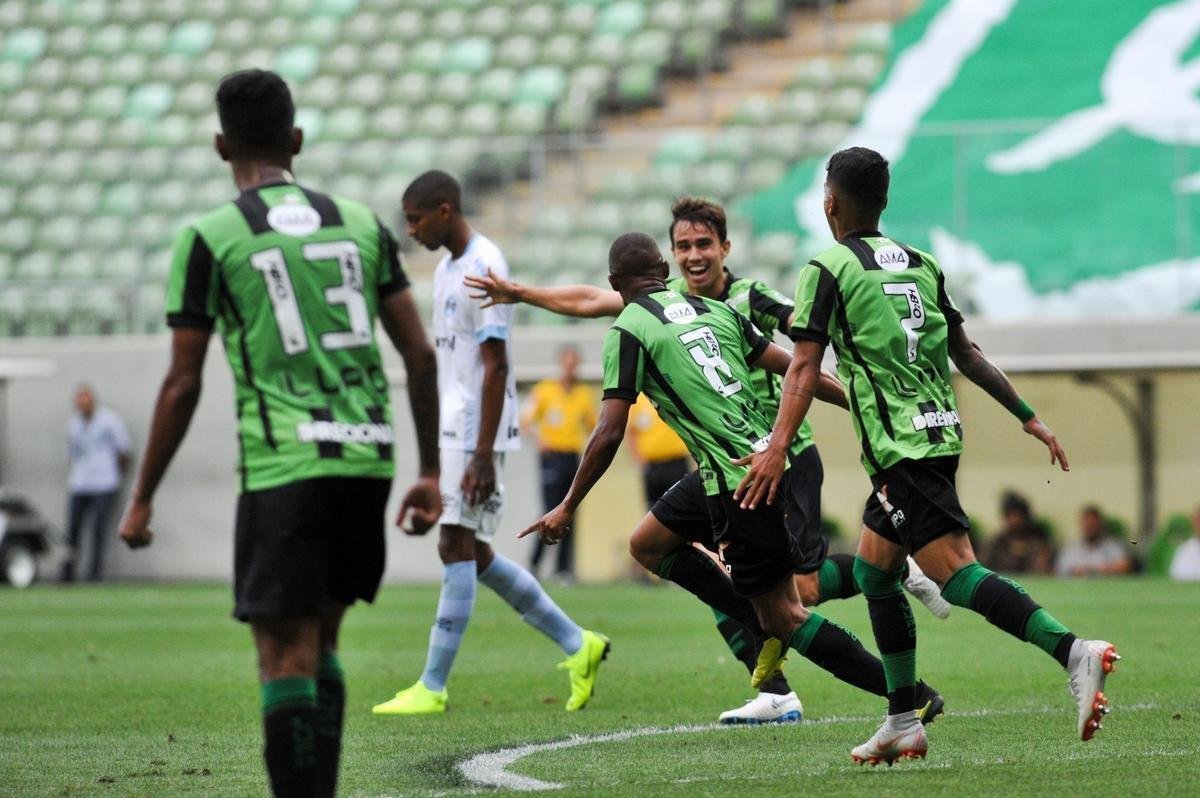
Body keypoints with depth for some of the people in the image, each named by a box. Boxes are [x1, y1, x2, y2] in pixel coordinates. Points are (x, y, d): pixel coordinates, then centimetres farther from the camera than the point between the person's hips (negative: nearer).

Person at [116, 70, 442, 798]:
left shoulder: (210, 238, -1)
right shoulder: (361, 224, 12)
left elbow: (183, 385, -2)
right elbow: (420, 355, 10)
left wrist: (143, 499, 6)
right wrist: (431, 472, 17)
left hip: (283, 469, -5)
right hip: (369, 460, 5)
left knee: (287, 656, -3)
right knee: (320, 642, 18)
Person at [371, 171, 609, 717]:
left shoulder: (484, 268, -14)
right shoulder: (447, 268, 15)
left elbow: (495, 367, -18)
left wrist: (483, 455, -21)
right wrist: (436, 452, 22)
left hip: (476, 433, -10)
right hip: (452, 431, 10)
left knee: (457, 549, -8)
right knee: (473, 554, 10)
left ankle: (432, 689, -7)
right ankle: (578, 645, 17)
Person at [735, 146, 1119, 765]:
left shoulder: (826, 270, -4)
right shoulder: (920, 264, 16)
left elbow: (804, 369, -15)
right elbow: (966, 353, 18)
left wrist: (776, 448, -21)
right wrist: (1028, 417, 23)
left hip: (900, 450, -8)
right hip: (939, 432, 8)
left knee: (957, 575, -17)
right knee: (872, 572, 18)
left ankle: (1074, 652, -36)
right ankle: (903, 723, 18)